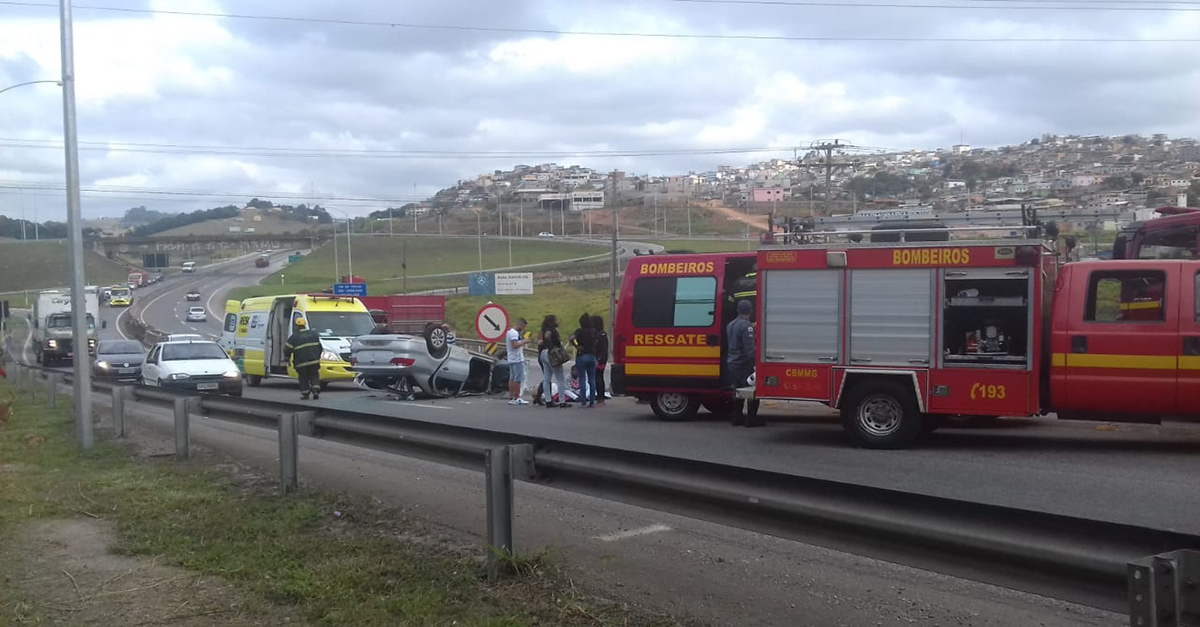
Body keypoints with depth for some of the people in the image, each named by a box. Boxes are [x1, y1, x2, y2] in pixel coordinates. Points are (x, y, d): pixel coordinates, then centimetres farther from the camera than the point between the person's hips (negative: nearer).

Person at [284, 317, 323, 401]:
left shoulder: (294, 337, -2)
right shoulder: (313, 333, 11)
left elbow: (287, 349, 0)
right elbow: (319, 347, 17)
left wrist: (286, 358, 17)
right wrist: (317, 357, 28)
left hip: (301, 363, -3)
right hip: (314, 361, 3)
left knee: (303, 378, 9)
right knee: (314, 376, 11)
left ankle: (305, 393, 8)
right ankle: (316, 390, -7)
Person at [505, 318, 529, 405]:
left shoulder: (509, 332, 17)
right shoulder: (514, 333, -15)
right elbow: (515, 345, -26)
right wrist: (523, 342, -12)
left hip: (511, 359, 10)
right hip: (517, 359, -10)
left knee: (512, 379, 11)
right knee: (518, 379, -7)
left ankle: (511, 398, 12)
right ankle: (517, 398, -6)